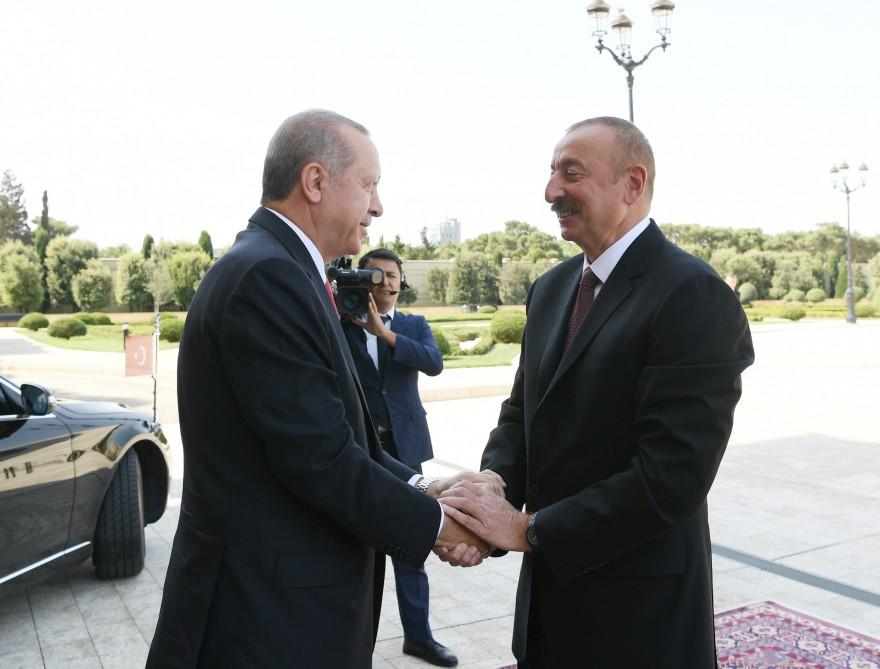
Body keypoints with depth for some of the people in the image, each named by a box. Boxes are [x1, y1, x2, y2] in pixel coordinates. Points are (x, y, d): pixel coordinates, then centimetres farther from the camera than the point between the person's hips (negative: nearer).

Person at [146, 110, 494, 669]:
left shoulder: (279, 270, 10)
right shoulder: (267, 275, -21)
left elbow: (337, 432, 8)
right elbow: (320, 458, -24)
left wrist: (421, 489, -3)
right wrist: (434, 522, -11)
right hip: (269, 613, -9)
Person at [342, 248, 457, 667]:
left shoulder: (414, 325, 7)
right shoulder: (340, 324, 3)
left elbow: (434, 363, -12)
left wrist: (384, 331, -21)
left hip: (402, 446, 2)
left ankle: (418, 634, 20)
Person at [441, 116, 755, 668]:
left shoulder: (694, 295, -19)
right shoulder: (552, 288, 6)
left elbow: (672, 475, -24)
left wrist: (530, 528, -19)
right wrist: (491, 496, -10)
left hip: (639, 606, -6)